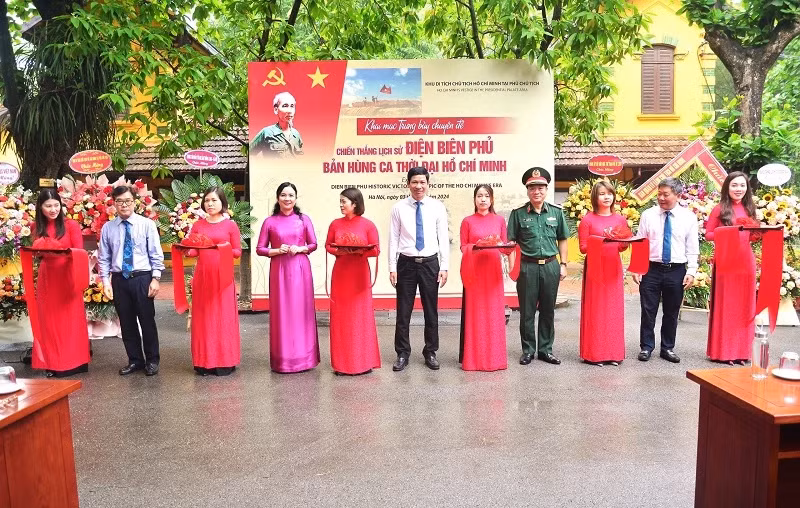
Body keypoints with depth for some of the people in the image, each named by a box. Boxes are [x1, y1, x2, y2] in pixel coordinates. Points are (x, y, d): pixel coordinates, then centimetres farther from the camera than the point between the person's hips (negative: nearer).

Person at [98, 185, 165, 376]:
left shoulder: (147, 224, -1)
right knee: (127, 323, 10)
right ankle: (135, 360, 24)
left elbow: (156, 255, -2)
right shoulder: (108, 228, 4)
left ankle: (152, 360, 18)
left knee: (147, 321, 4)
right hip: (119, 280, 3)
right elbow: (103, 258, 7)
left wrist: (156, 278, -9)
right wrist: (105, 281, -2)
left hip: (142, 278, -2)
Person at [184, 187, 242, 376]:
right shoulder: (198, 225, 10)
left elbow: (238, 252, 3)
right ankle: (204, 361, 11)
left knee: (223, 317, 0)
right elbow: (194, 250, 10)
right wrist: (186, 251, -10)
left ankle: (224, 362, 9)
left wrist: (227, 250, -17)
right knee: (203, 317, 3)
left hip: (223, 275, -2)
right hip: (202, 275, 3)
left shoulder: (230, 225, 2)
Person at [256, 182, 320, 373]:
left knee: (301, 310, 3)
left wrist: (300, 249, -9)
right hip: (279, 270, 0)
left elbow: (313, 244, 8)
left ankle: (303, 355, 15)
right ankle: (283, 358, 12)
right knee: (281, 312, 2)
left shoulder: (304, 219, 4)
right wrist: (277, 251, -11)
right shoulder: (270, 222, 2)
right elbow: (260, 249, 4)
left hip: (300, 269, 0)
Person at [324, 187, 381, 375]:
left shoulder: (368, 225, -3)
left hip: (359, 274, -2)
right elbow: (328, 245, 10)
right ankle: (342, 363, 14)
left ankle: (363, 361, 14)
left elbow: (375, 250, -2)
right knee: (340, 316, 4)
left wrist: (359, 251, -18)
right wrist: (338, 251, -10)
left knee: (361, 315, 1)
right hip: (340, 273, 2)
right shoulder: (336, 224, 4)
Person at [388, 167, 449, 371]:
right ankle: (402, 354, 20)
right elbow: (393, 239, 0)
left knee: (431, 310, 10)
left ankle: (430, 353, 25)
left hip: (430, 263, 1)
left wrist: (444, 267, -3)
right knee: (403, 311, 6)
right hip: (406, 263, 0)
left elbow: (443, 238, 2)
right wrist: (392, 268, -3)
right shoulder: (399, 208, 0)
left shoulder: (438, 207, 1)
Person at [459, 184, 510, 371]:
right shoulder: (467, 221, 4)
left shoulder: (499, 220, 9)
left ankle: (494, 357, 12)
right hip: (474, 270, -2)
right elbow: (463, 247, 3)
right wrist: (477, 246, -15)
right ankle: (473, 358, 6)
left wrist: (499, 243, -10)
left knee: (494, 312, 3)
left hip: (493, 270, 2)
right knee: (474, 314, -1)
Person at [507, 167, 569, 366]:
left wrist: (563, 264, 7)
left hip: (551, 266, 2)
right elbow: (511, 242, 0)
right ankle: (528, 350, 18)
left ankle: (545, 349, 22)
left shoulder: (556, 212, 6)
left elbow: (562, 240, 12)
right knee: (527, 311, 5)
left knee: (548, 310, 10)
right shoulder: (518, 214, 0)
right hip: (527, 266, -2)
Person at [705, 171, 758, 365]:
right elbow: (708, 234, -2)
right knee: (725, 305, 1)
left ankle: (741, 350, 18)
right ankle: (723, 351, 9)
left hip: (746, 261, 5)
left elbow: (754, 235, 15)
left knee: (744, 306, 8)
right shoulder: (720, 209, -2)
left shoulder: (749, 209, 11)